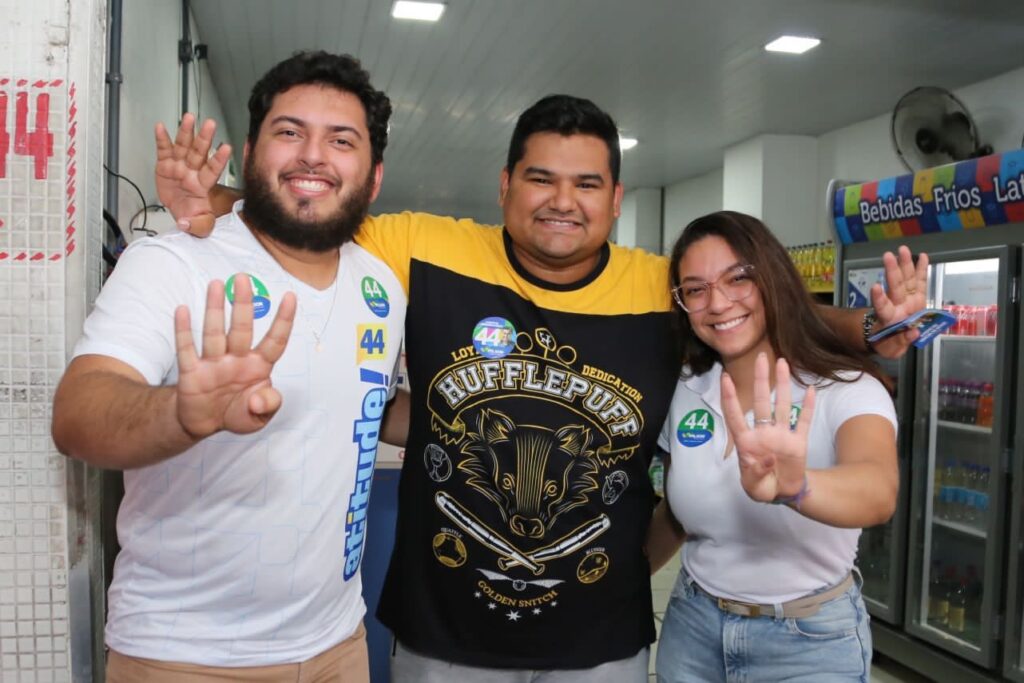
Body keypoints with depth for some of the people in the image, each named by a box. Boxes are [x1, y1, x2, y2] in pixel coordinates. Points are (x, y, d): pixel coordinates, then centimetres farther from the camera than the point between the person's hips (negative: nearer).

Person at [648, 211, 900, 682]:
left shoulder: (847, 389, -18)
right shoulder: (683, 392, -5)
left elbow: (878, 491, -39)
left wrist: (793, 487, -57)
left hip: (812, 641, -3)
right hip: (691, 627, 4)